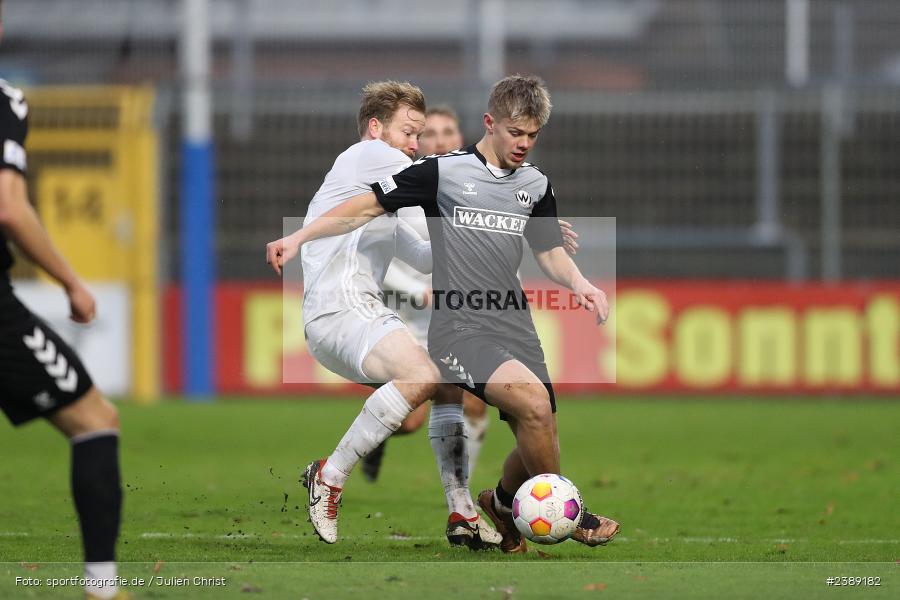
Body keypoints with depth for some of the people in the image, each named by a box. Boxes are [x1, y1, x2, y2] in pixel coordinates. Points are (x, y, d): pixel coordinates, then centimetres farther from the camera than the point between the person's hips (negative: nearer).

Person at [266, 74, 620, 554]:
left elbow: (550, 253, 21)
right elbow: (368, 206, 1)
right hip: (458, 330, -6)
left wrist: (580, 286, 0)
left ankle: (502, 504, 35)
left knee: (538, 441, 0)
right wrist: (298, 238, -6)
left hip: (515, 329, 6)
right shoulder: (444, 172, -4)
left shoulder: (535, 185, 12)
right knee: (531, 398, -28)